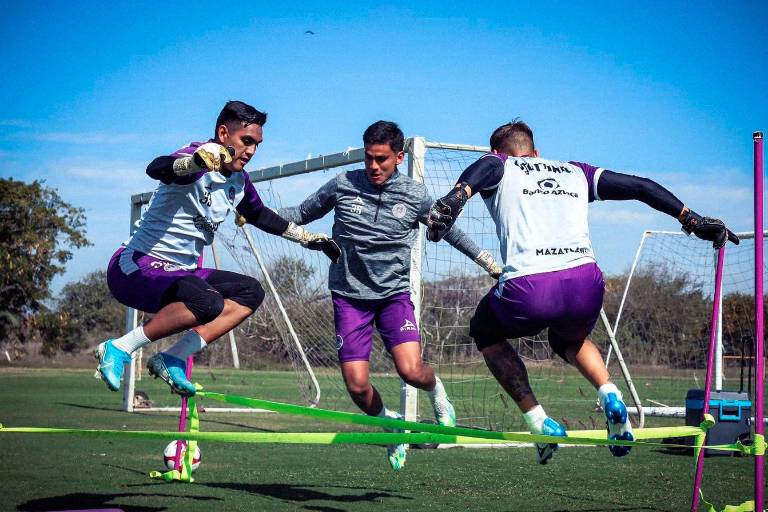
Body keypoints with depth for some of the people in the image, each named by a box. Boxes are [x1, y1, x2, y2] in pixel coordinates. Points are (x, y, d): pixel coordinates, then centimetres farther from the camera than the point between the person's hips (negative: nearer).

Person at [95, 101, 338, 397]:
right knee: (209, 303, -33)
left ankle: (172, 359, -7)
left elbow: (259, 215, 30)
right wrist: (195, 162, -61)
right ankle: (119, 349, -20)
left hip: (179, 272, 10)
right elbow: (156, 169, -42)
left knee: (251, 292, 2)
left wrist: (305, 237, 31)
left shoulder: (239, 181, 9)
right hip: (134, 266, -10)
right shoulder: (195, 161, -18)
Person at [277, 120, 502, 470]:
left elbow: (449, 231, 14)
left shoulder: (415, 195, -1)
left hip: (394, 293, 0)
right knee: (357, 387, -9)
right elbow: (303, 213, 12)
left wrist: (490, 264, 17)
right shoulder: (343, 185, -1)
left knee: (410, 370, -21)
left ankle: (435, 390, 16)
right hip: (349, 296, 1)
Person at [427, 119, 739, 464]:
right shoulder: (576, 173, 30)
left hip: (529, 288, -4)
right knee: (568, 340, 38)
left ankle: (539, 422, 12)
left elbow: (480, 169, -5)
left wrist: (453, 200, -26)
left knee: (486, 332, 29)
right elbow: (642, 187, 27)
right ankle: (609, 394, 7)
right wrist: (693, 220, 31)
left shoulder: (499, 166, 20)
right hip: (586, 285, 4)